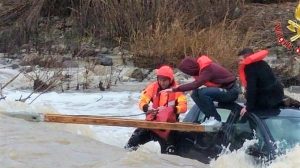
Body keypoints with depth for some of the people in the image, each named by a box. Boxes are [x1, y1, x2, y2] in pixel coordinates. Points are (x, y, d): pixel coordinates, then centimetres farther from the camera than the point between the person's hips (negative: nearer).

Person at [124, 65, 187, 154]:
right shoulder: (153, 87, -5)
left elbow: (183, 107, -17)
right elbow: (142, 101, -6)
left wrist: (172, 109, -35)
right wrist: (146, 108, -29)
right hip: (152, 121, 2)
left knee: (168, 149, -6)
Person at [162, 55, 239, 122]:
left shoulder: (208, 70, -27)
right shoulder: (200, 66, -2)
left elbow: (196, 84, -36)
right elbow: (196, 83, 7)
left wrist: (175, 89, -35)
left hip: (231, 91, -9)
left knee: (203, 93, -28)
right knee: (195, 94, -5)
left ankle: (215, 119, -16)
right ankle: (209, 116, -2)